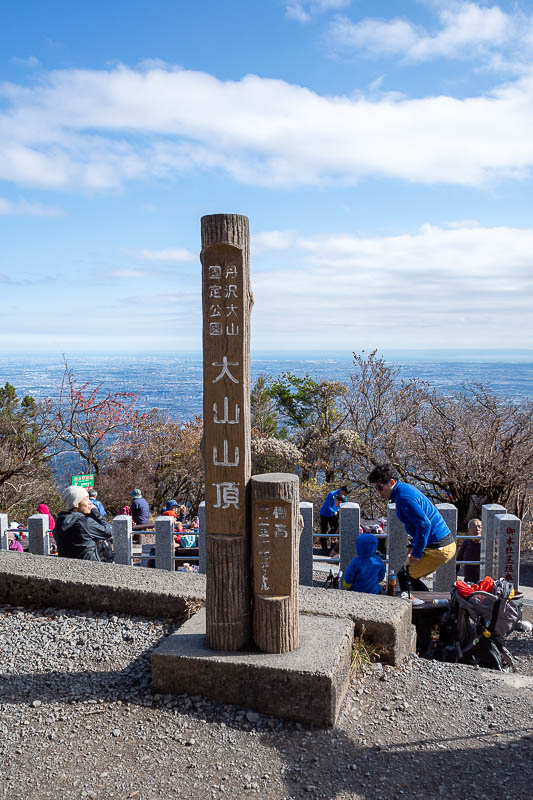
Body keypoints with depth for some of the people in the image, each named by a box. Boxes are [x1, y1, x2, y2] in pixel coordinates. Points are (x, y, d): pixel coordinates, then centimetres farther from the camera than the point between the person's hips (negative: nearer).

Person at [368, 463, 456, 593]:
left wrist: (417, 553, -18)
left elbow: (424, 524, -26)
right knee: (411, 577, 17)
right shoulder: (406, 489, 13)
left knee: (404, 576, -6)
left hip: (438, 548, -10)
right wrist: (414, 546, 18)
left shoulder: (404, 497, -19)